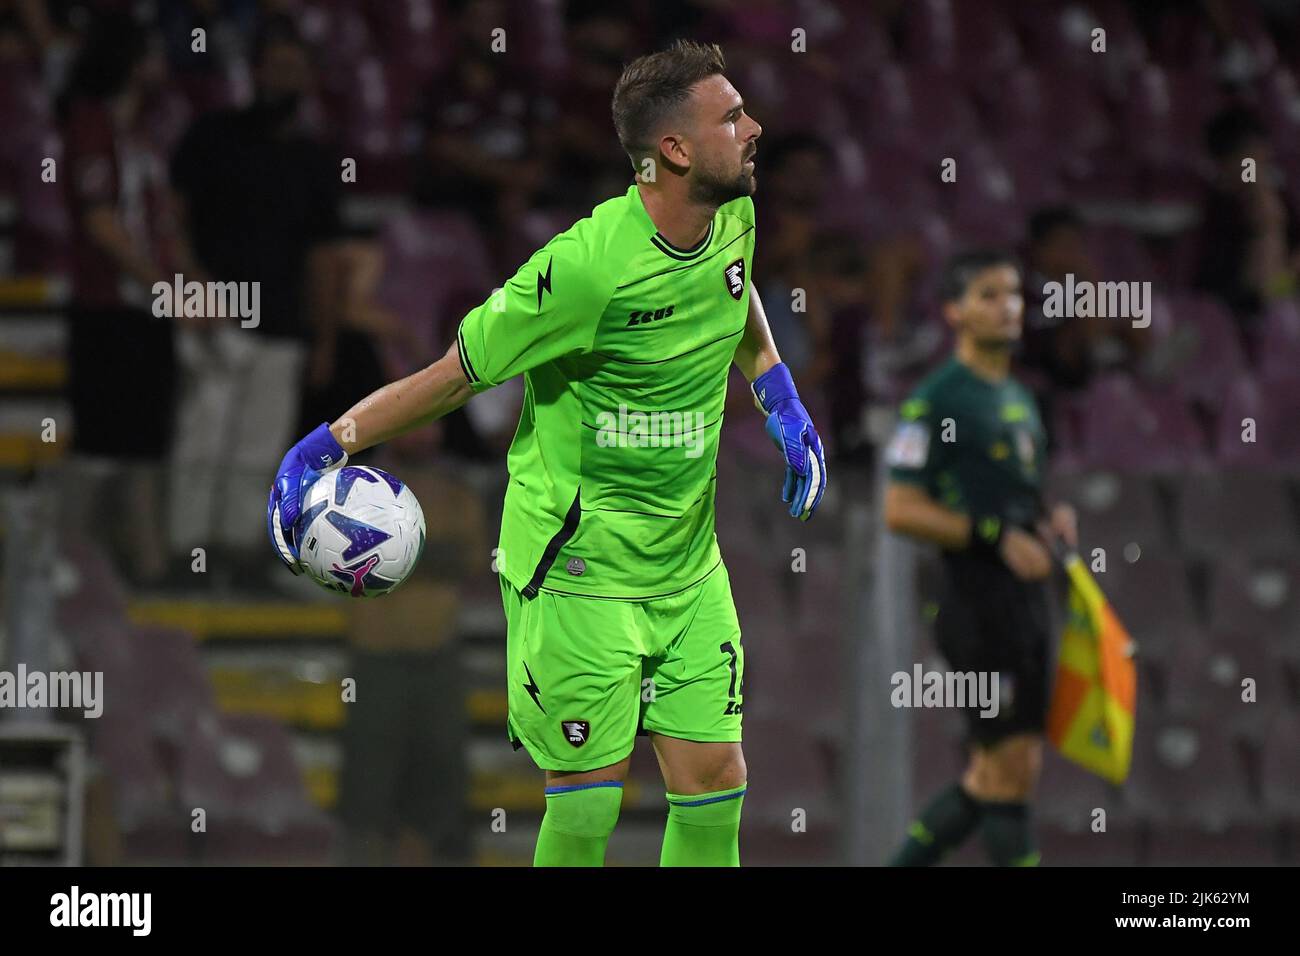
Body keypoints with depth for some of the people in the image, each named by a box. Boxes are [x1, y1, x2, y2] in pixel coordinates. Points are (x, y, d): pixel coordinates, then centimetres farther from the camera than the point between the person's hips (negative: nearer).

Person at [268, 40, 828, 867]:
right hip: (579, 572, -7)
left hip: (688, 568, 7)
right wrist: (327, 446, -16)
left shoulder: (732, 219, -2)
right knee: (588, 802, -3)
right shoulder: (587, 267, -25)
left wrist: (781, 399, 20)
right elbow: (458, 374, -15)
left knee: (715, 782, 5)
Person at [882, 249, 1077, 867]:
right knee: (1011, 768, -8)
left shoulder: (1018, 399, 19)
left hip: (1026, 599, 9)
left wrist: (1051, 520, 7)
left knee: (991, 778, 9)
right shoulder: (936, 401, -9)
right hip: (977, 600, -9)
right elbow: (901, 510, -14)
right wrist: (998, 538, -19)